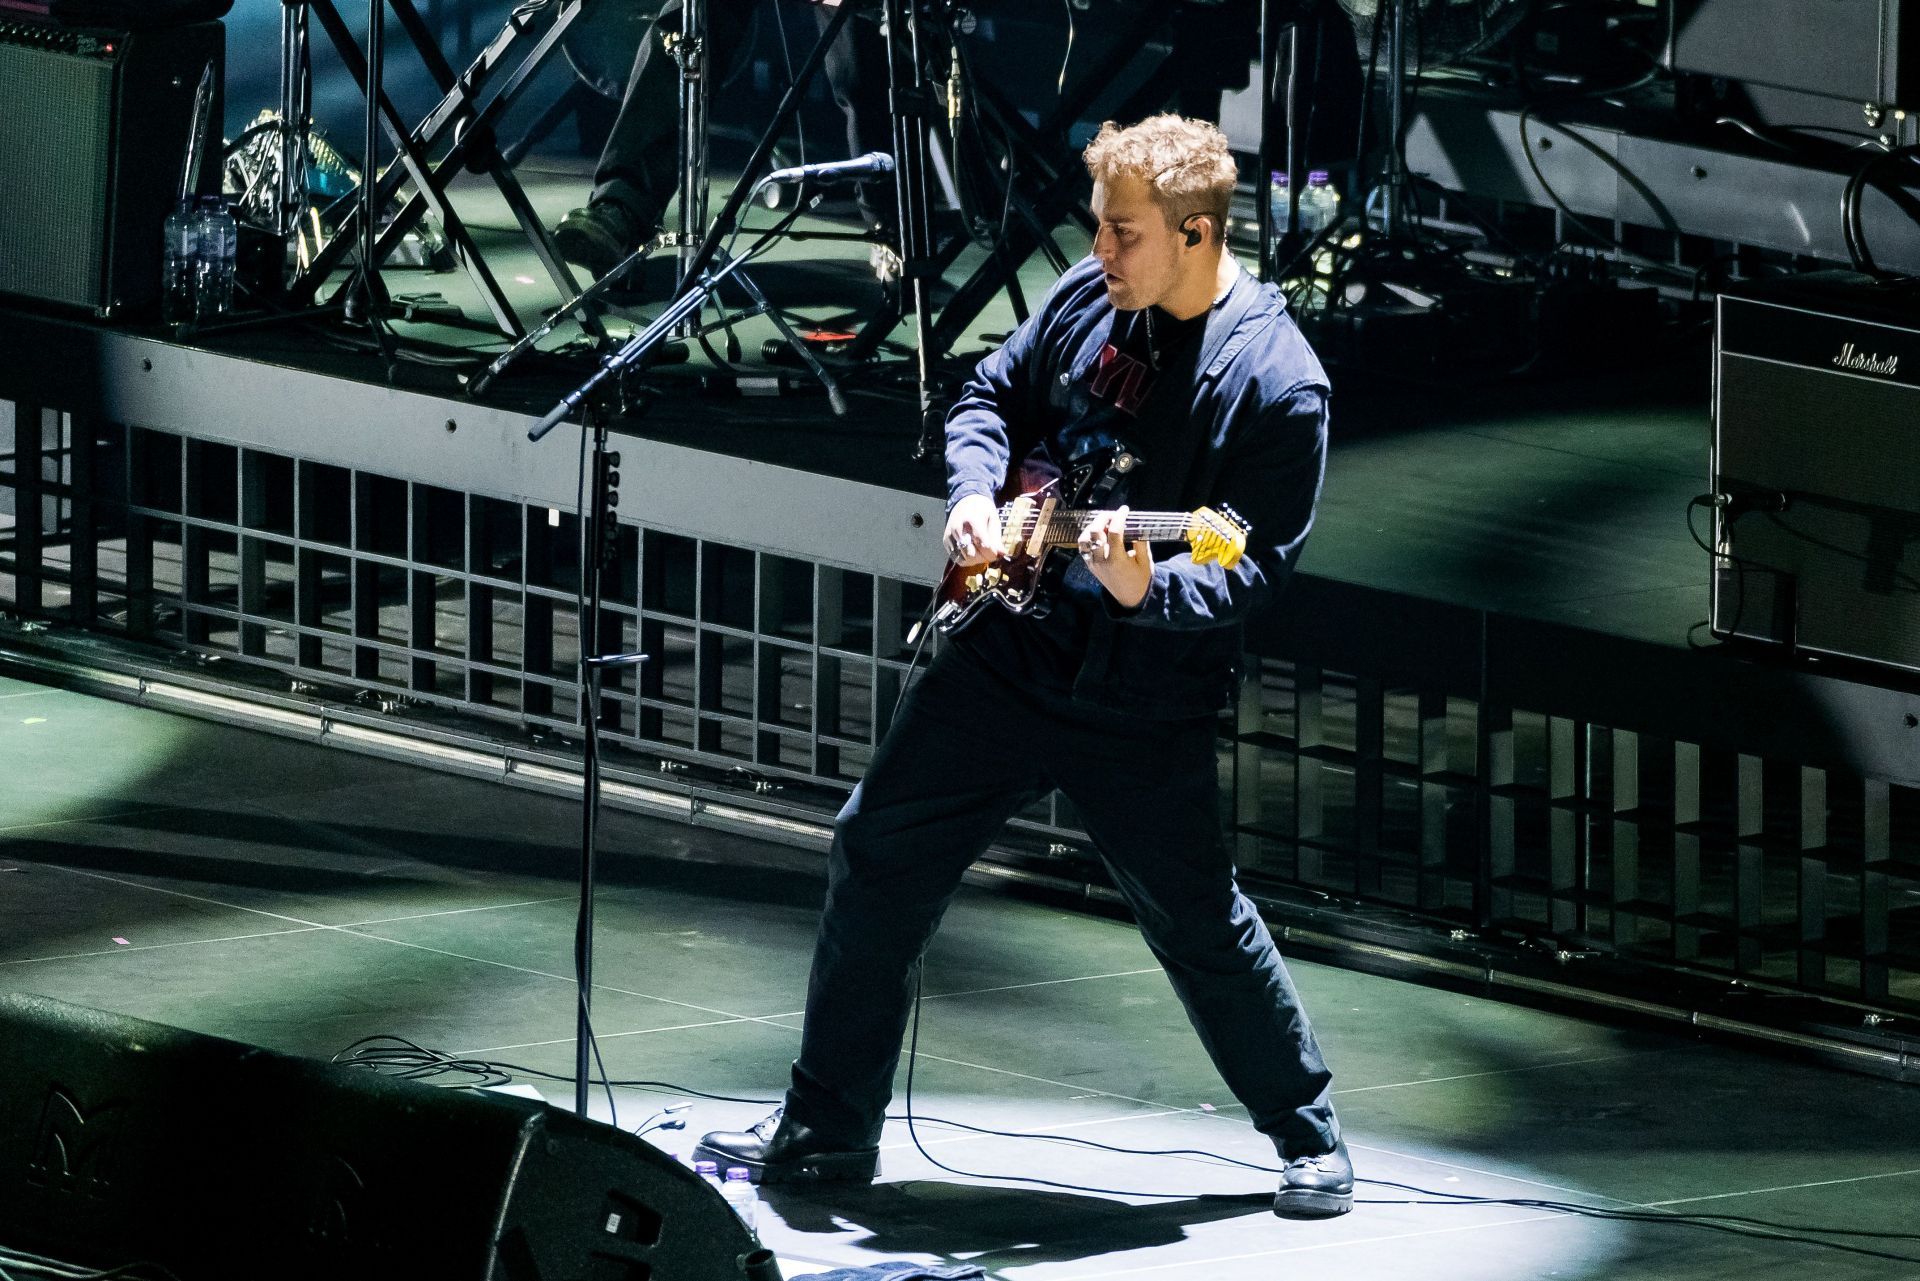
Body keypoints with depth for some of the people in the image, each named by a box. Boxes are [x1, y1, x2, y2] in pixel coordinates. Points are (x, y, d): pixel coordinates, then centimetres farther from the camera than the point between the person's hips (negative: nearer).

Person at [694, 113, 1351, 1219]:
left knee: (1200, 921, 1)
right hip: (1010, 645, 6)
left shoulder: (1276, 383, -18)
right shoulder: (1091, 298, 1)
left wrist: (1151, 593, -34)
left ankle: (1312, 1140, 21)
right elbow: (994, 394, 16)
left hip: (1142, 702, -6)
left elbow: (1259, 567, -18)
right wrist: (976, 493, -2)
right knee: (883, 856, 7)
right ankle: (829, 1128, 18)